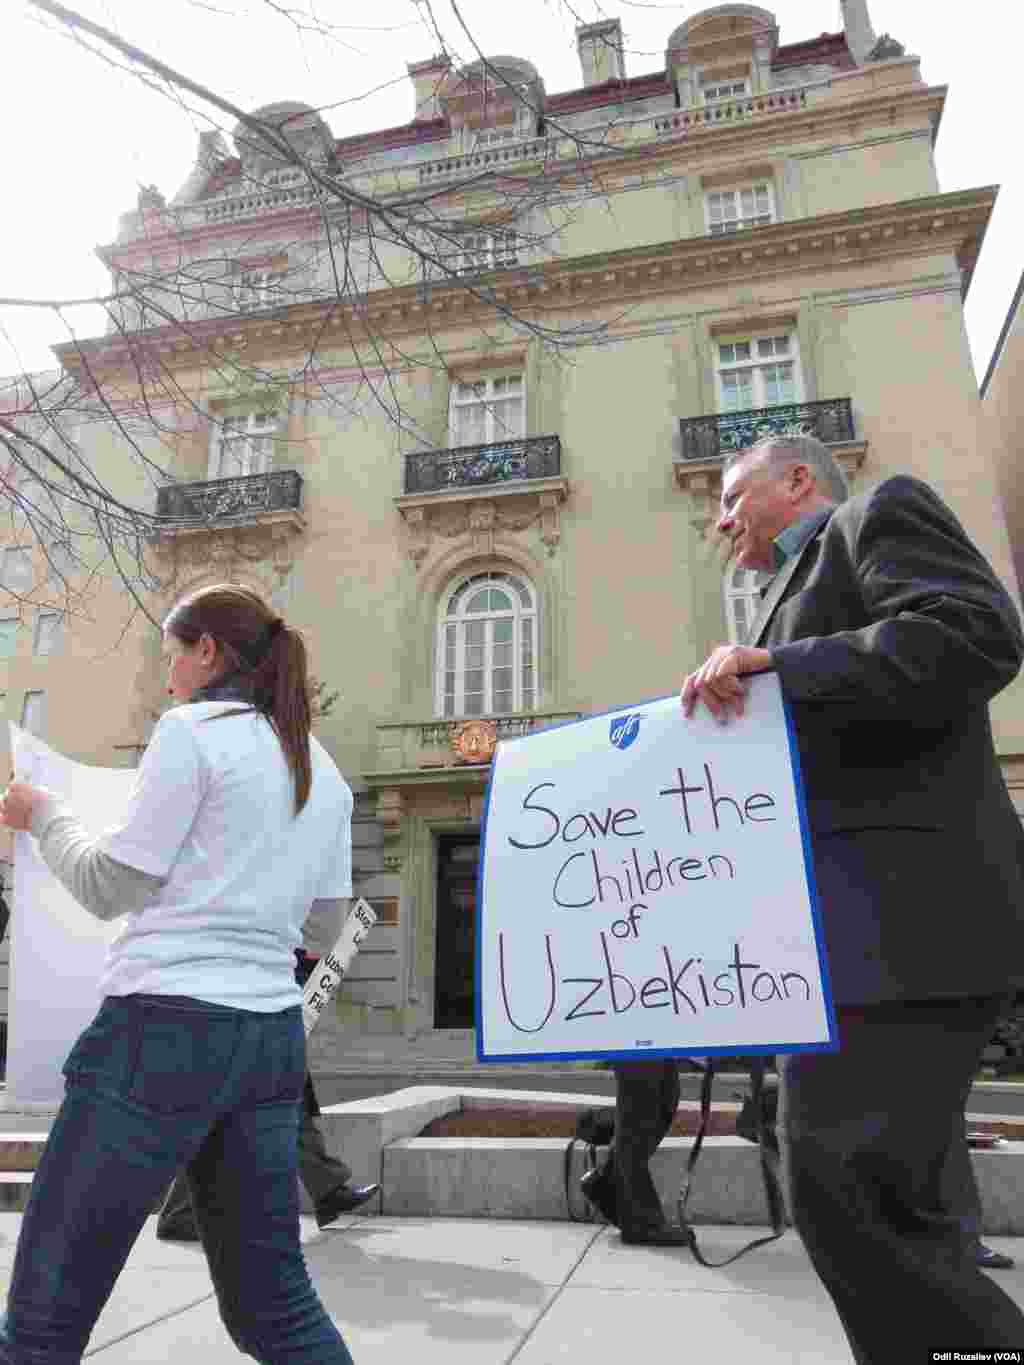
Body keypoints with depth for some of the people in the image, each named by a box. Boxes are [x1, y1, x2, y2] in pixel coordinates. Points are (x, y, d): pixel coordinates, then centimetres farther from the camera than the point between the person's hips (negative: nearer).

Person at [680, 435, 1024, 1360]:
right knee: (841, 1192, 13)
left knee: (848, 1188, -12)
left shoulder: (878, 514, 3)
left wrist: (774, 665, -17)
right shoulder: (808, 584, 28)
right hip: (838, 932, 10)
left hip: (897, 919, -10)